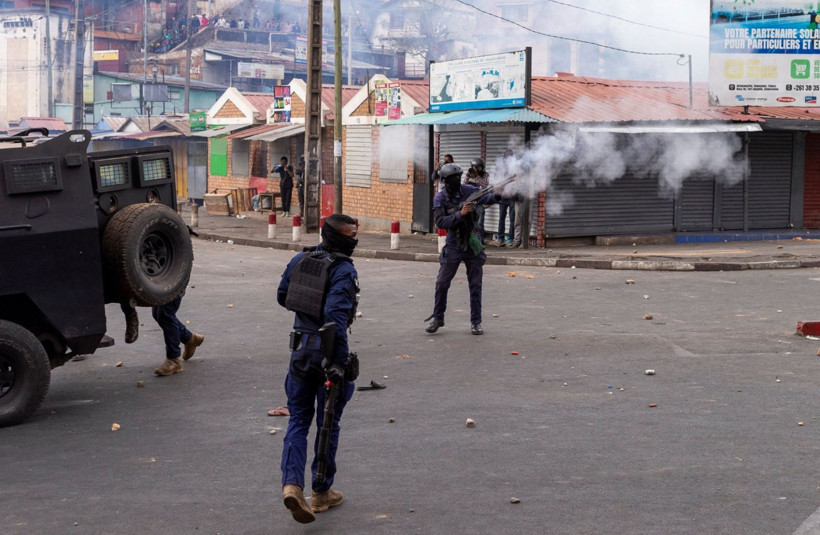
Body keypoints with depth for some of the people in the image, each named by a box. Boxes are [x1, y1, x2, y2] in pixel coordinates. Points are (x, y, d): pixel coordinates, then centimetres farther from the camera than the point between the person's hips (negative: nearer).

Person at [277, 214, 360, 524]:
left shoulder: (300, 260, 4)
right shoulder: (344, 271, -16)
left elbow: (282, 297, 16)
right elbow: (336, 317, -26)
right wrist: (339, 360, -27)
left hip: (300, 349, 5)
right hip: (327, 349, -5)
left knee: (298, 420, 11)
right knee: (328, 423, 10)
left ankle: (292, 484, -10)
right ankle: (321, 492, 19)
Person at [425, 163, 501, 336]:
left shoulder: (468, 191, -5)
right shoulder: (440, 198, -8)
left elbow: (485, 198, -20)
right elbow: (440, 222, -18)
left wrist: (496, 195, -42)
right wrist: (460, 214, -29)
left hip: (472, 245, 1)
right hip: (453, 246, -1)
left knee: (475, 285, 4)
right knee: (442, 283, 1)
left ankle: (476, 321, 12)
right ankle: (437, 317, 18)